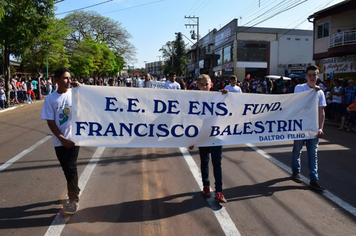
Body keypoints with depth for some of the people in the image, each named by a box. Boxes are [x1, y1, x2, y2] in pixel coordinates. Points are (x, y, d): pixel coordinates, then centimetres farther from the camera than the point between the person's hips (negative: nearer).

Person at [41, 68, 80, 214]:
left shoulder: (75, 93, -2)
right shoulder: (50, 99, 0)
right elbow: (50, 121, -2)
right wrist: (62, 138, -9)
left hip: (73, 138, -2)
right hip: (59, 141, 2)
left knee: (70, 168, -3)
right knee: (66, 168, 14)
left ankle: (73, 200, 10)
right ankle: (74, 190, 36)